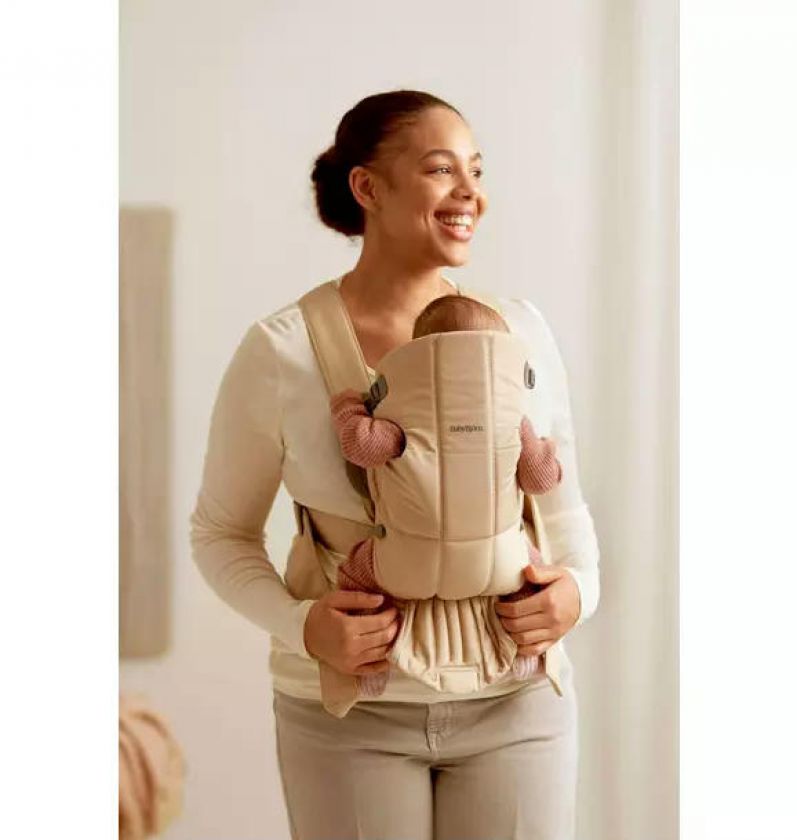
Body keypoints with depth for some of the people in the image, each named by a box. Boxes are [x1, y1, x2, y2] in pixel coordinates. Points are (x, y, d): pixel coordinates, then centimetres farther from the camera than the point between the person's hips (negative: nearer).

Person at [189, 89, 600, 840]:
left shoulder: (519, 329, -1)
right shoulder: (280, 351, -9)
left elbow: (562, 505, 10)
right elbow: (221, 532, 1)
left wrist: (578, 590, -10)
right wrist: (299, 626, -16)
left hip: (513, 703, 2)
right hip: (348, 713, -2)